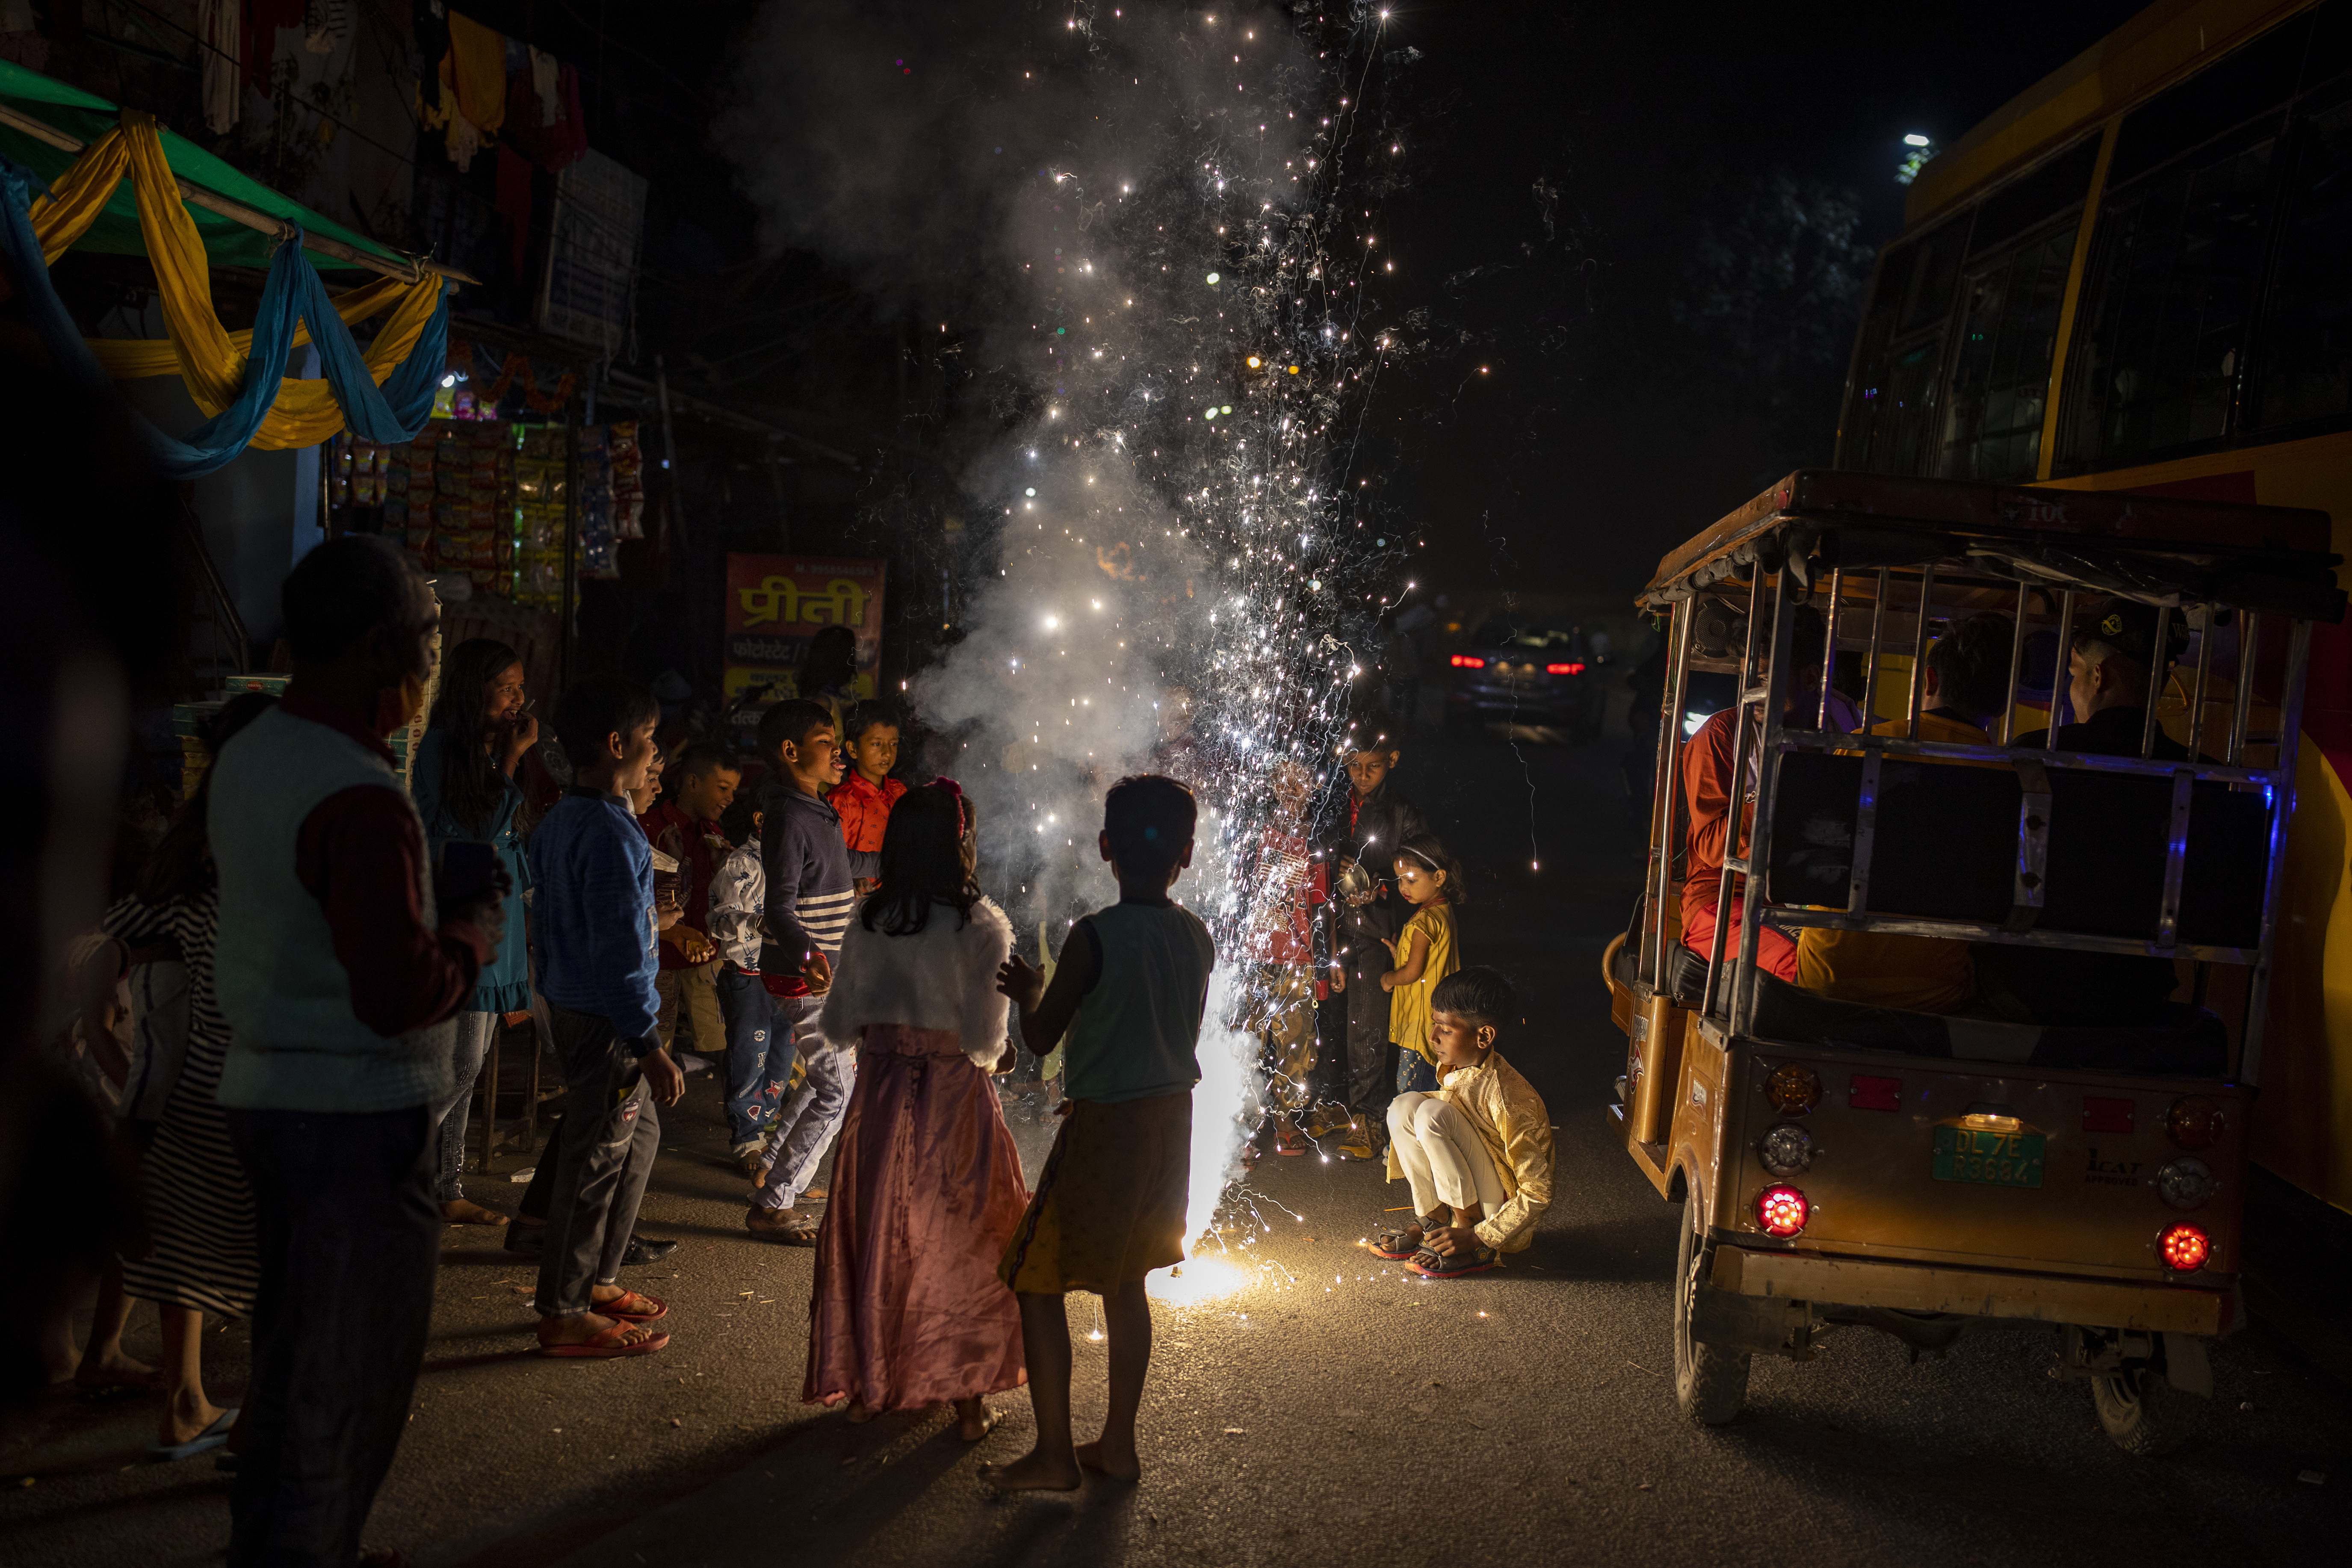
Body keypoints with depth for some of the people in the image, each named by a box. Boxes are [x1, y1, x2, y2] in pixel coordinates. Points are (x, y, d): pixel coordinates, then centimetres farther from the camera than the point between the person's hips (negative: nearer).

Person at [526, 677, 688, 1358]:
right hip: (606, 1019, -10)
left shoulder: (561, 821, 9)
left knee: (638, 1137, 20)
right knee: (596, 1160, -1)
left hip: (572, 1003, 10)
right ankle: (566, 1314, 9)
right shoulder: (612, 834, -21)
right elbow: (620, 951, -23)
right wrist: (649, 1045, -21)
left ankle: (597, 1280, 30)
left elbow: (548, 923, 16)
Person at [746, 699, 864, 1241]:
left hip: (823, 971, 10)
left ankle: (775, 1169, 36)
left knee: (830, 1075, 22)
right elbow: (780, 906, -29)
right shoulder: (789, 818, -20)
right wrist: (807, 954, -47)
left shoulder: (818, 811, 11)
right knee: (839, 1092, -8)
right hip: (804, 977, -10)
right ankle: (771, 1207, -2)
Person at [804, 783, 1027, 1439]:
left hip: (879, 1094, 4)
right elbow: (985, 1038, -14)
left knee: (874, 1236, 15)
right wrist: (997, 1055, 8)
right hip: (953, 1099, -3)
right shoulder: (981, 926, -13)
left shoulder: (868, 922, -1)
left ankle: (868, 1383, 25)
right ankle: (966, 1396, 15)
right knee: (960, 1242, 9)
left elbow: (838, 1023, 2)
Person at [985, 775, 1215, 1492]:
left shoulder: (1095, 936, -18)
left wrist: (1029, 994, 11)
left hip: (1104, 1124, -7)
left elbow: (1041, 1036, -10)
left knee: (1038, 1281, 5)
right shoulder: (1197, 936, 2)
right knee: (1125, 1283, 18)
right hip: (1170, 1117, 7)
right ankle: (1118, 1444, 25)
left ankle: (1053, 1455, 7)